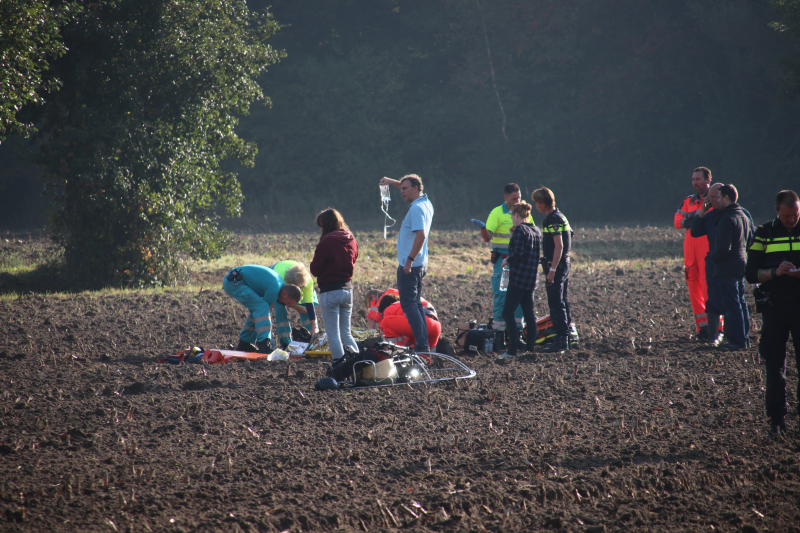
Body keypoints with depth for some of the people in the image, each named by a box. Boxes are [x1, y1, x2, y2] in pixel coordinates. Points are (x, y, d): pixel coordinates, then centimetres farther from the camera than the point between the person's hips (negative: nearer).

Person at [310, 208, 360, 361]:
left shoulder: (326, 242, -15)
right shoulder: (352, 241, 4)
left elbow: (315, 270, -9)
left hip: (330, 291, -6)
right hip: (348, 288, 7)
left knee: (333, 335, 0)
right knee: (346, 333, 16)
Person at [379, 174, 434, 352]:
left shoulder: (417, 209, -18)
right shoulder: (426, 202, 11)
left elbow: (421, 236, -28)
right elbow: (412, 189, 34)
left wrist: (409, 260, -27)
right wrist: (393, 182, 28)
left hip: (410, 265, -10)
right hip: (420, 264, 10)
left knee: (409, 305, -9)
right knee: (416, 304, 15)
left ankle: (422, 345, -14)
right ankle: (424, 343, 15)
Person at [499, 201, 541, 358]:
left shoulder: (519, 230, -12)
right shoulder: (537, 231, 14)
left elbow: (518, 252, -22)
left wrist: (507, 260, -4)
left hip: (518, 278, -9)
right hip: (531, 279, 9)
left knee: (508, 312, -6)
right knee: (529, 314, 12)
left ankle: (512, 350, -13)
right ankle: (530, 348, 11)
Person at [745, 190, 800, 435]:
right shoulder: (763, 235, 3)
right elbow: (751, 273, 0)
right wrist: (775, 272, -18)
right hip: (774, 307, 0)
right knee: (774, 366, 2)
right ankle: (777, 420, 7)